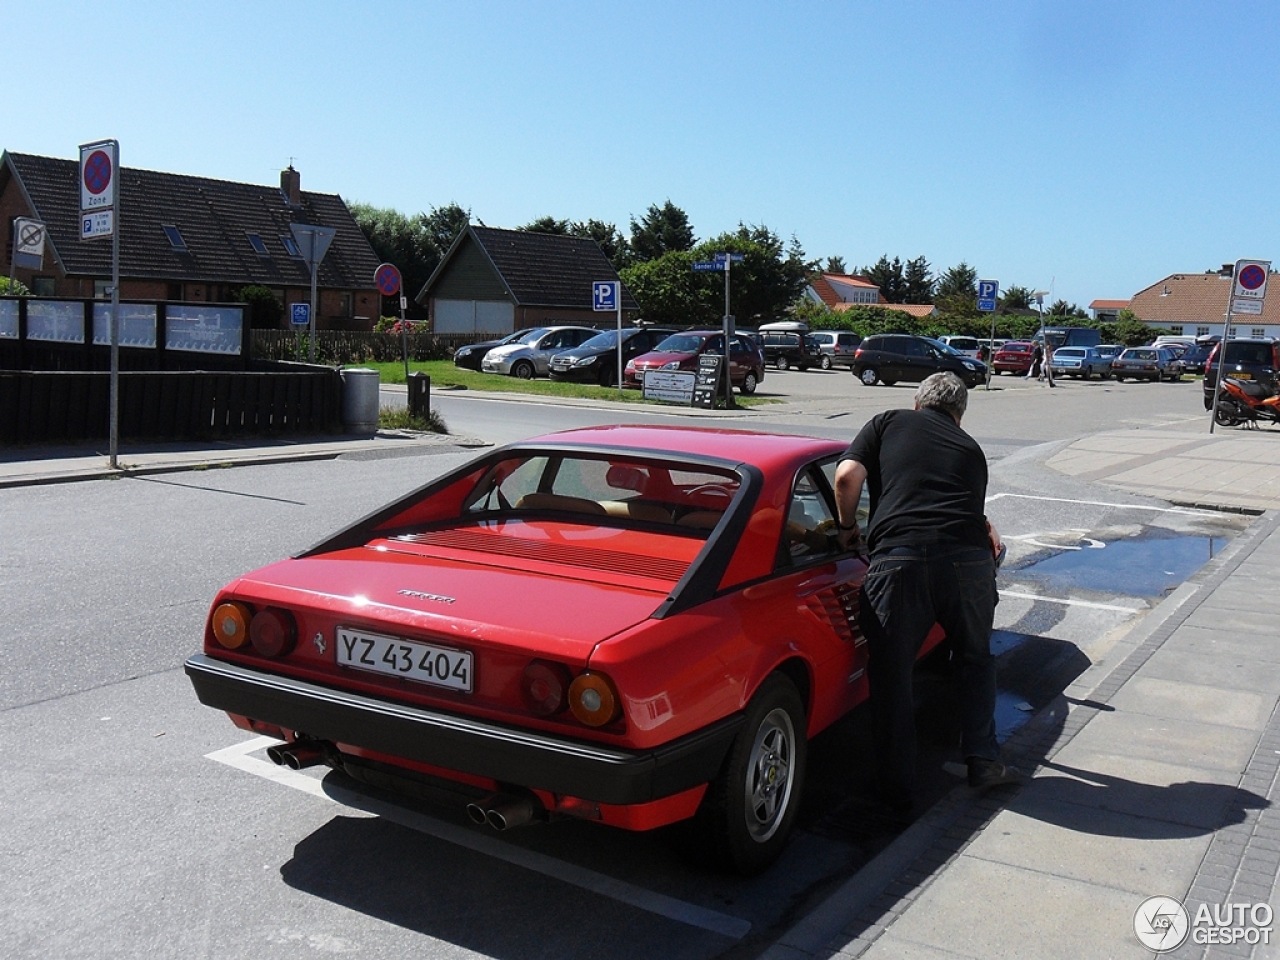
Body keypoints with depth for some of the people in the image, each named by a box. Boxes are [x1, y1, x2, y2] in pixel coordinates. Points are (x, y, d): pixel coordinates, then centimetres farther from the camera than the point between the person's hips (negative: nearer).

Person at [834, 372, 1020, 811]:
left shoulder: (888, 424, 17)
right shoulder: (970, 448, 26)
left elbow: (847, 475, 4)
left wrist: (848, 527, 18)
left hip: (900, 559, -3)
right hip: (968, 560, 3)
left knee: (891, 676, 11)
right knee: (976, 660, 28)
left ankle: (896, 788, 18)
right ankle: (983, 761, 30)